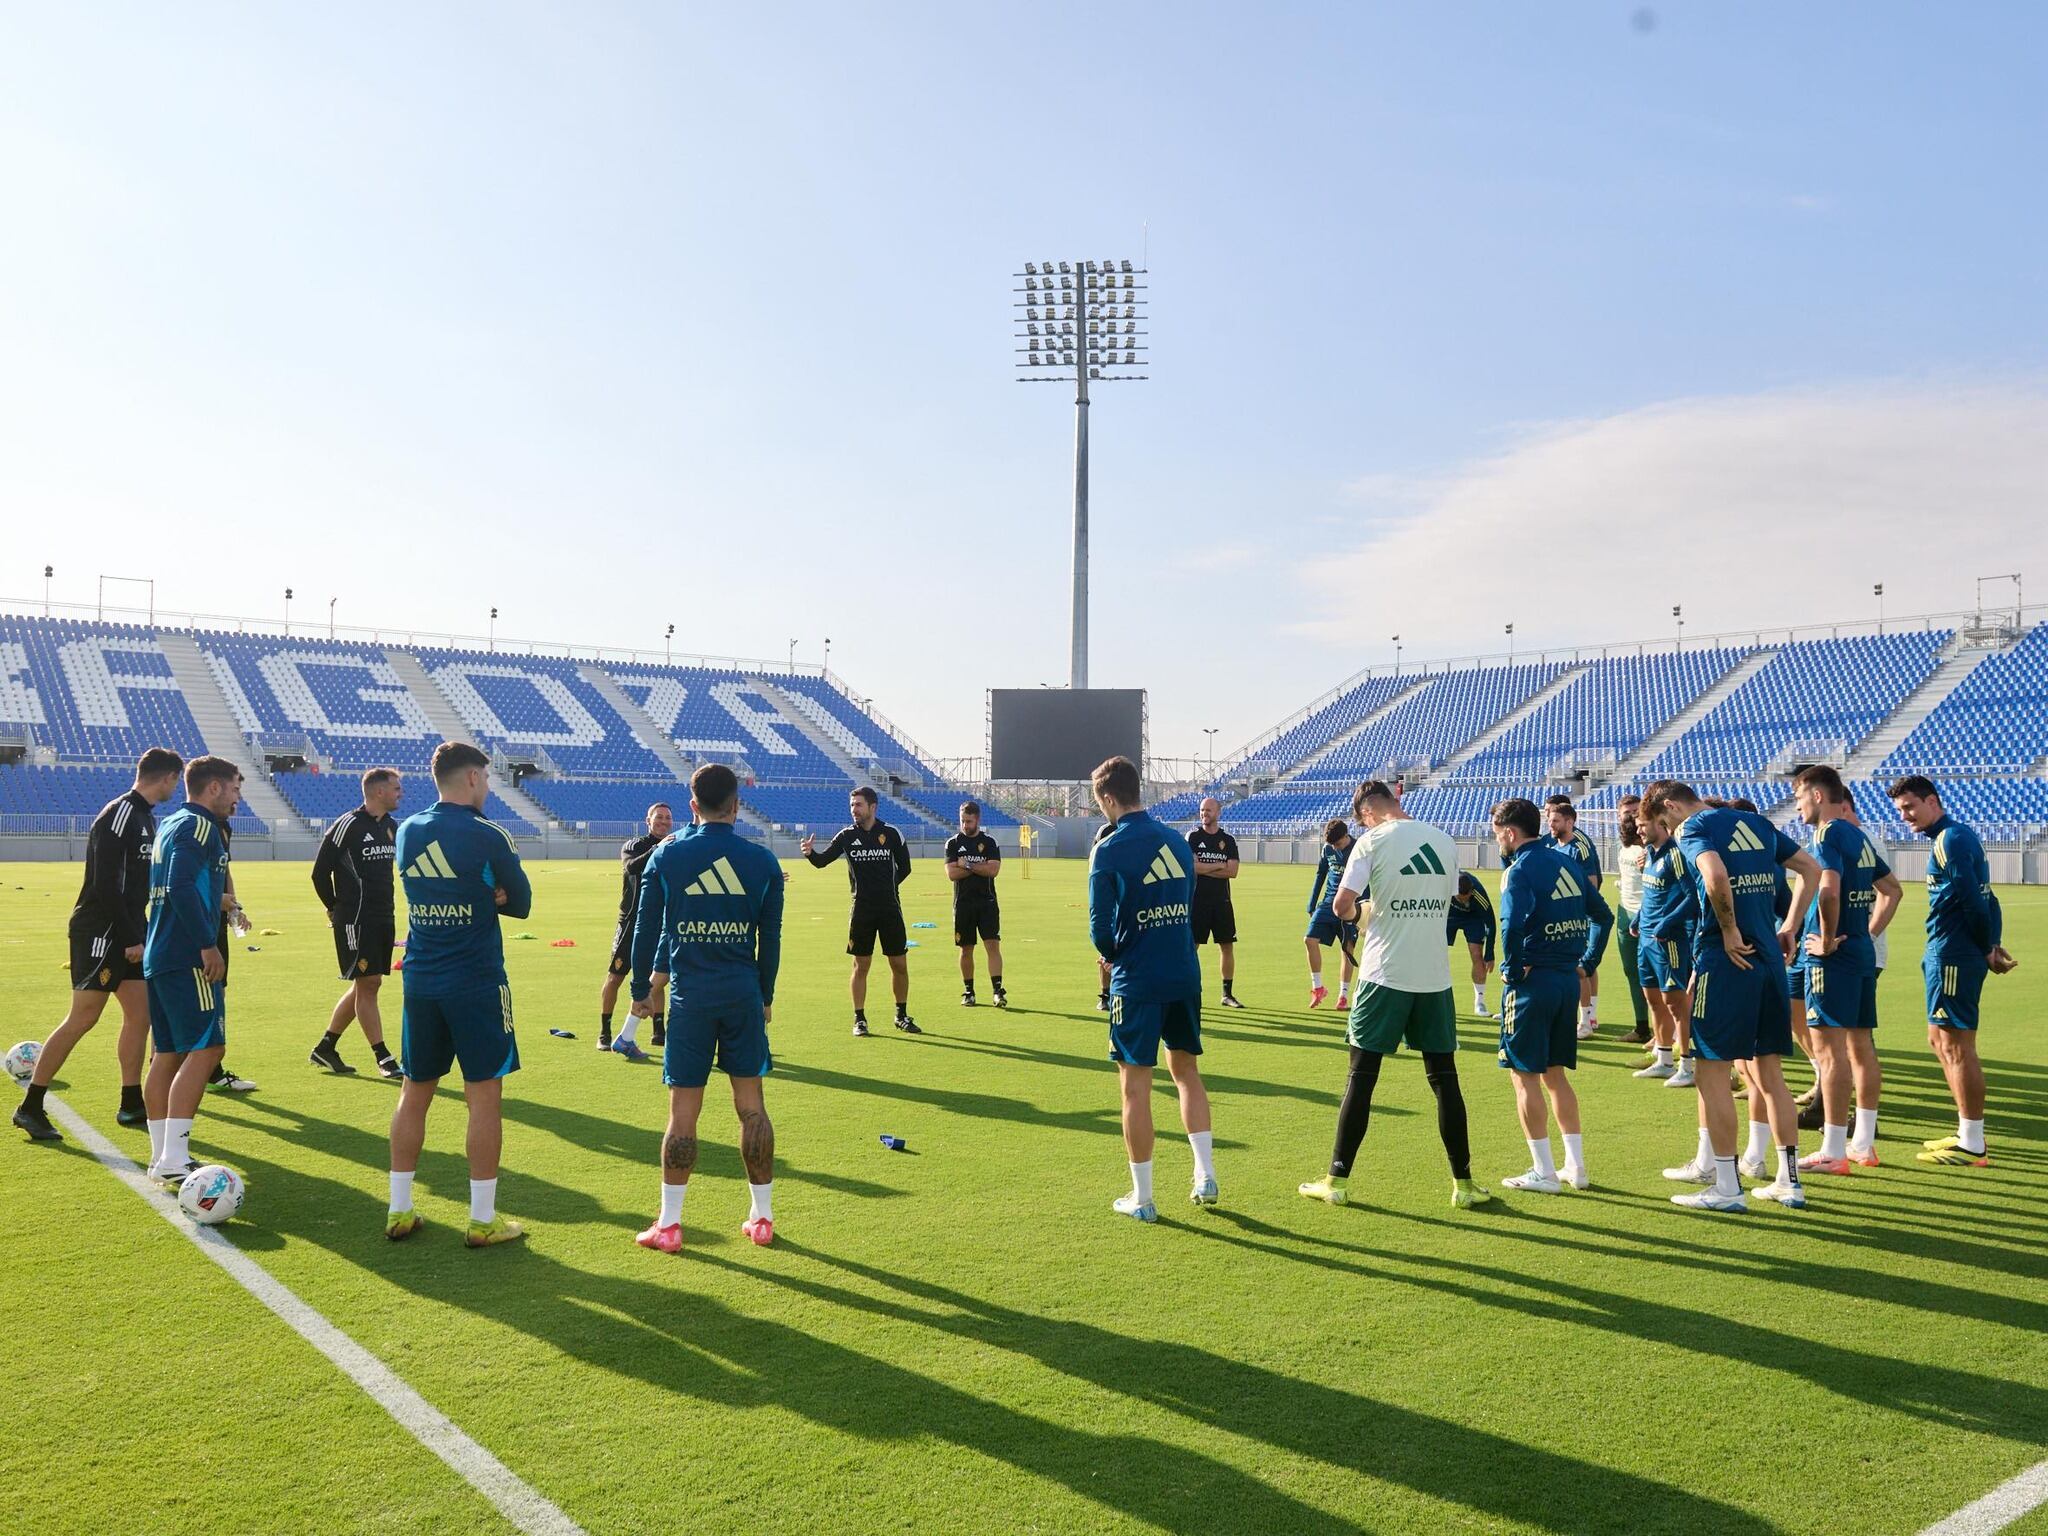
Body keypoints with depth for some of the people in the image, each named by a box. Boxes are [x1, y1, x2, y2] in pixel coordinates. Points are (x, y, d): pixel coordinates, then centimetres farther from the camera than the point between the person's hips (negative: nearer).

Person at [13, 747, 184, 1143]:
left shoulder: (146, 817, 13)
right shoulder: (119, 815, -16)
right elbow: (105, 885, -21)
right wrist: (130, 938, -20)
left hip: (127, 934, 9)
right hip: (99, 933, -9)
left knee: (140, 1014, 8)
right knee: (81, 1019, -5)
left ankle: (131, 1105, 16)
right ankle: (30, 1107, 6)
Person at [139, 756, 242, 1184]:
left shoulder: (170, 824, 20)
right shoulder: (198, 825, -10)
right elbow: (182, 888, -22)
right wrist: (209, 946, -20)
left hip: (158, 957, 10)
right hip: (188, 959, -10)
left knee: (167, 1053, 12)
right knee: (205, 1049, -11)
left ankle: (162, 1157, 17)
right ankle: (172, 1162, -16)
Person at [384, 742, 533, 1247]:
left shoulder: (407, 832, 6)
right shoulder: (490, 837, -11)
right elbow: (521, 903, -2)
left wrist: (486, 894, 4)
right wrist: (496, 895, 7)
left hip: (420, 981, 6)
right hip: (477, 985, -6)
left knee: (414, 1092, 14)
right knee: (484, 1096, 2)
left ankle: (399, 1211, 21)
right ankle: (483, 1220, 7)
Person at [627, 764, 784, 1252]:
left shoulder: (666, 855, -1)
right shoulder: (763, 861, 2)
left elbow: (646, 928, 3)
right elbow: (770, 938, 7)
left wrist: (641, 988, 14)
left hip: (690, 994, -1)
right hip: (743, 993, 1)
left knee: (683, 1111, 3)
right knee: (751, 1106, 9)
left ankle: (668, 1224, 10)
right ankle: (762, 1217, 17)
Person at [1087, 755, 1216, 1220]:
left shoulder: (1109, 850, -12)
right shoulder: (1177, 840, 5)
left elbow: (1101, 929, -12)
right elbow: (1190, 907, 11)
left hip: (1137, 982, -5)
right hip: (1185, 975, 5)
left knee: (1135, 1084, 5)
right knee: (1186, 1070, 21)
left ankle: (1142, 1198, 11)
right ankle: (1205, 1177, 21)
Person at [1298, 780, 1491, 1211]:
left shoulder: (1374, 840, -7)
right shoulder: (1445, 842, 8)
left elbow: (1342, 906, -12)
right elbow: (1446, 904, 16)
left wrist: (1358, 912, 11)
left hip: (1385, 976, -4)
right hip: (1435, 976, 4)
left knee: (1361, 1076, 4)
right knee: (1444, 1078, 11)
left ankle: (1337, 1180, 9)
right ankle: (1463, 1184, 16)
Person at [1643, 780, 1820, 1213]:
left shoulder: (1695, 827, -7)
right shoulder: (1757, 822, 16)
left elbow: (1716, 875, -27)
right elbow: (1810, 868, 22)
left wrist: (1730, 931, -16)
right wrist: (1791, 927, 19)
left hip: (1725, 960, -8)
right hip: (1769, 960, 8)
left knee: (1713, 1071, 1)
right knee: (1769, 1073, 15)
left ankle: (1726, 1188, 5)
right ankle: (1790, 1182, 20)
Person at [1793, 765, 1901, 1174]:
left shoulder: (1830, 833, -13)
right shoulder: (1859, 837, 15)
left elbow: (1828, 891, -28)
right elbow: (1892, 889, 24)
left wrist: (1827, 942, -17)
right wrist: (1869, 932, 17)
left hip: (1833, 956, -10)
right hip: (1863, 953, 10)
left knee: (1829, 1048, -7)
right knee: (1860, 1045, 13)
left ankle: (1833, 1151, -4)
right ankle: (1863, 1143, 21)